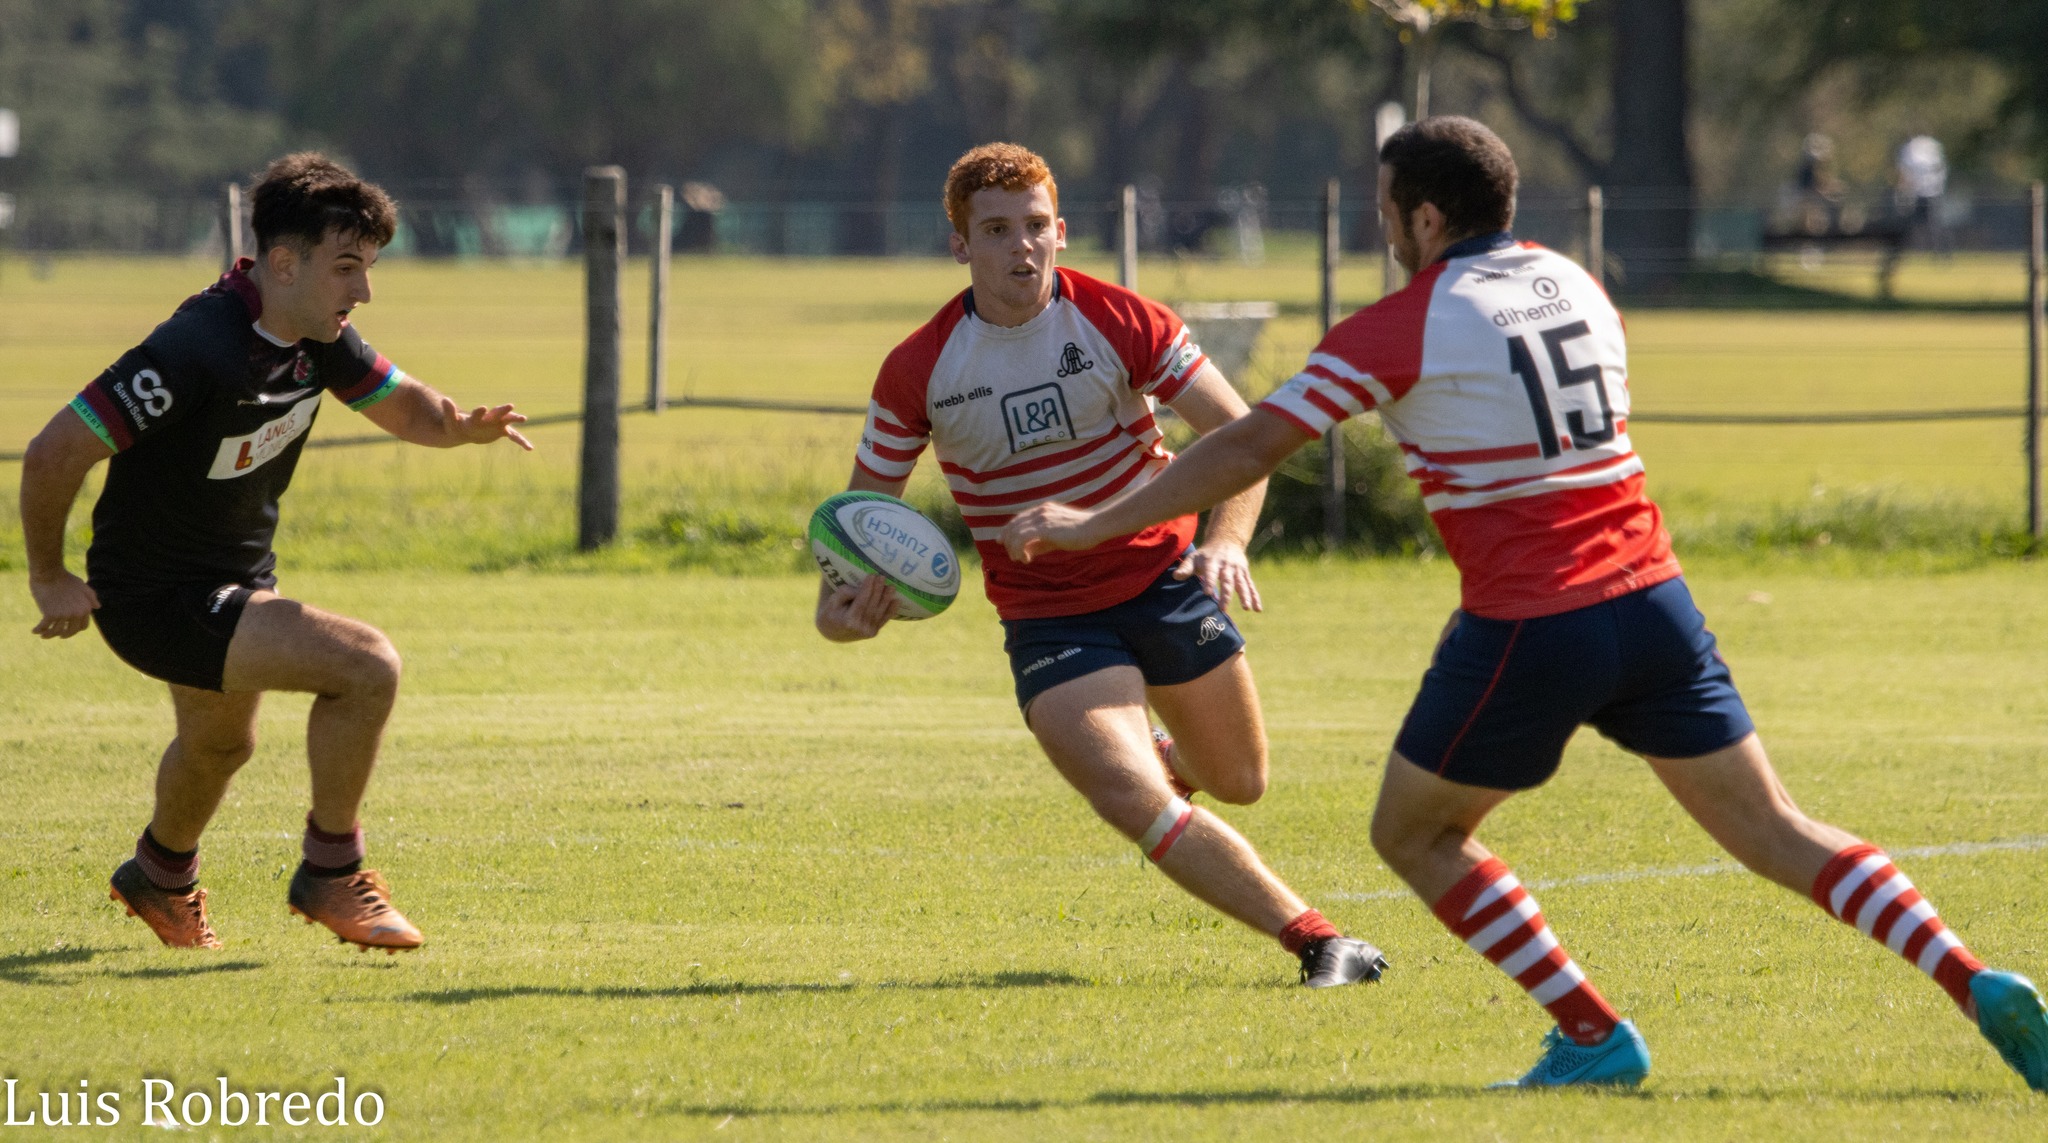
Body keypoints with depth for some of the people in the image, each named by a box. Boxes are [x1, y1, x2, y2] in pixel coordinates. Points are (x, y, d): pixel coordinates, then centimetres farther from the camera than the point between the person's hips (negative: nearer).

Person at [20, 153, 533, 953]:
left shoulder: (318, 335, -6)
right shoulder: (198, 349, -32)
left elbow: (400, 405, 10)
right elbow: (54, 452, -29)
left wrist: (465, 426, -14)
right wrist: (49, 580, -17)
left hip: (235, 578, 9)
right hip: (154, 599, -9)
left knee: (221, 742, 33)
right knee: (366, 665, -21)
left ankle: (160, 878, 62)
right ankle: (330, 872, -4)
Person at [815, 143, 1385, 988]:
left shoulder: (1120, 322, -13)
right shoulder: (918, 371, -11)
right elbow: (866, 501, 2)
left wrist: (1227, 539, -30)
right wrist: (841, 601, -19)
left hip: (1163, 578, 1)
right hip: (1047, 619, -1)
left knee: (1239, 783, 14)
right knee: (1137, 807, -22)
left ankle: (1165, 755, 52)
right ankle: (1316, 942, -18)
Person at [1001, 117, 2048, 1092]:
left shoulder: (1401, 327, -5)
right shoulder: (1572, 283, 14)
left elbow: (1247, 449, -4)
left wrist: (1091, 524, 4)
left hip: (1531, 632, -6)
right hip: (1652, 600, 6)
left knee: (1413, 835, 14)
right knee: (1776, 835, 9)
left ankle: (1594, 1038, 7)